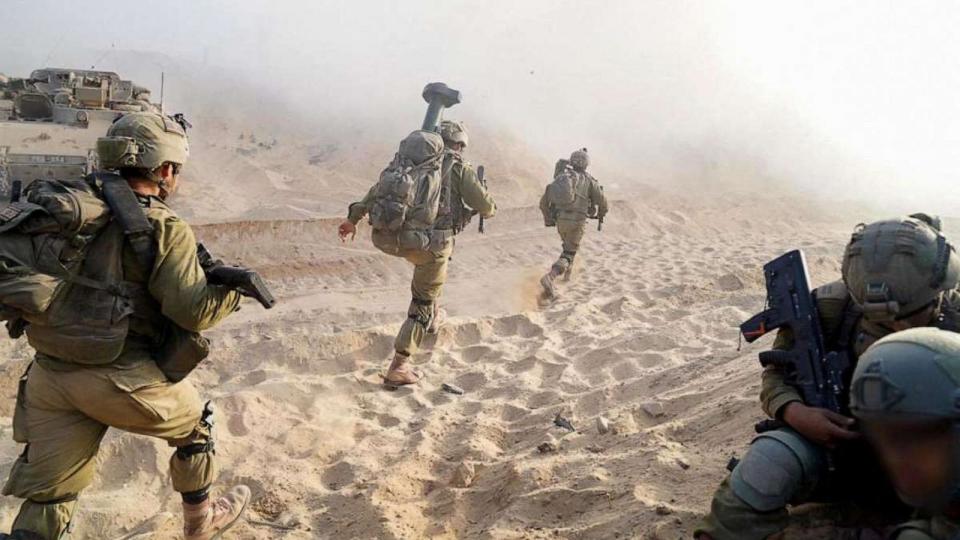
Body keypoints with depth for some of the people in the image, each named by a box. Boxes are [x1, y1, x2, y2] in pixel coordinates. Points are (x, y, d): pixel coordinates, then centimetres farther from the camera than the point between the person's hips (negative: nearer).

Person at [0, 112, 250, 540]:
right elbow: (193, 309, -17)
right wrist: (234, 290, 0)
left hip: (49, 372, 5)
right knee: (194, 425, 23)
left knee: (48, 493, 15)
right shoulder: (165, 229, -11)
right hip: (119, 378, -5)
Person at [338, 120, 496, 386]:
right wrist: (485, 208, 27)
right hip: (432, 243, -5)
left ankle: (432, 316, 43)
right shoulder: (460, 169, 3)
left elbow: (380, 189, 8)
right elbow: (487, 208, 3)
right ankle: (399, 368, 6)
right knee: (422, 304, 10)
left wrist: (353, 218, 8)